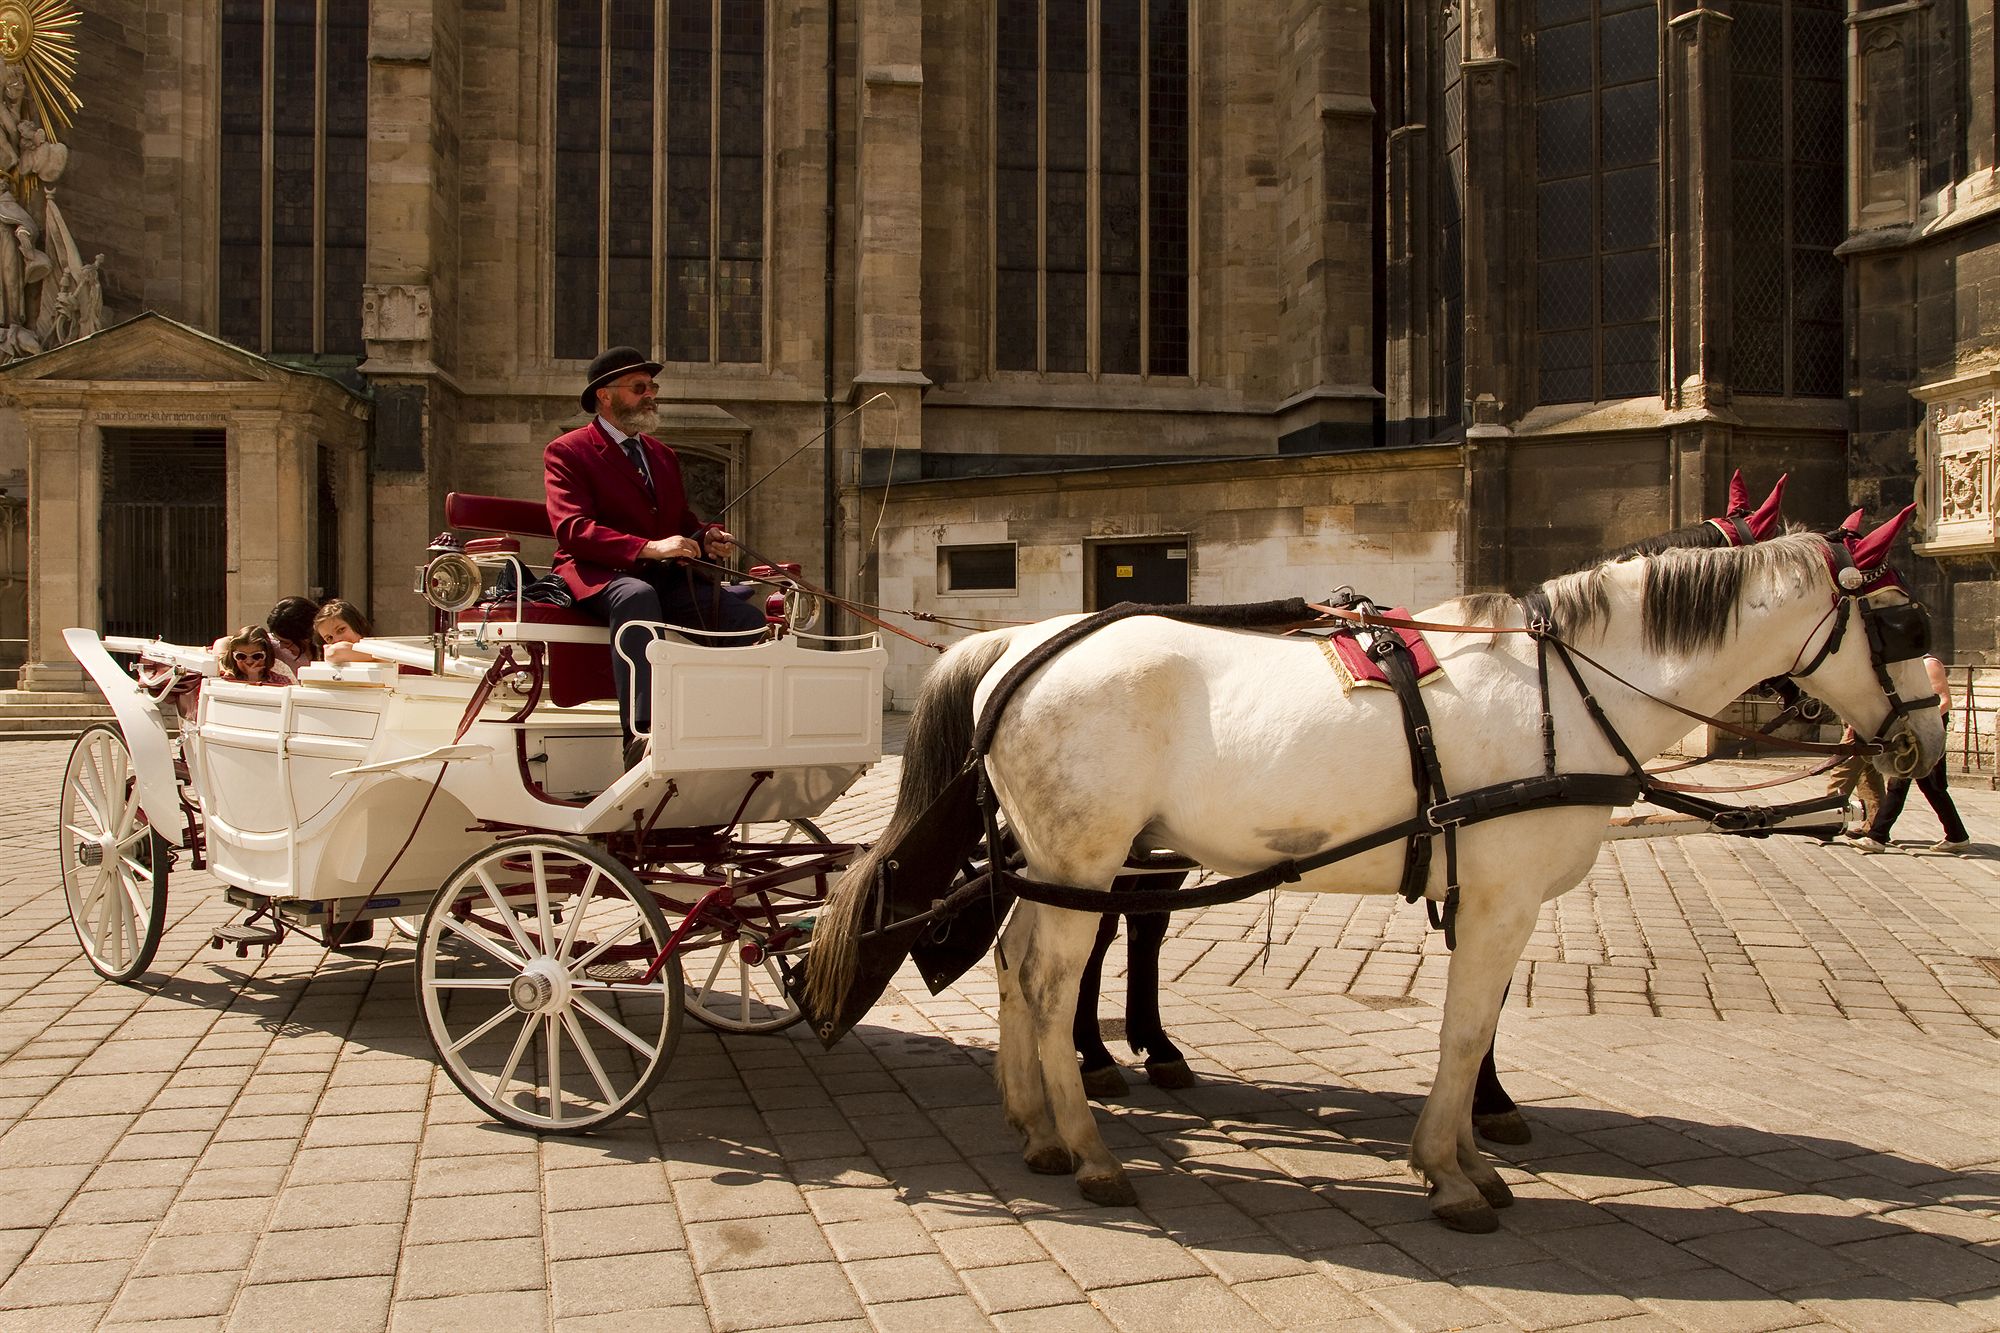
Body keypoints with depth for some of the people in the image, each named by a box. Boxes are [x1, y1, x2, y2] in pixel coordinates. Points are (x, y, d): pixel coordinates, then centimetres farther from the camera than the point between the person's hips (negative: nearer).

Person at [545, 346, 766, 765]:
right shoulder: (566, 451, 4)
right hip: (598, 575, -6)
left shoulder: (663, 455, 27)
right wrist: (647, 548, -25)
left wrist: (707, 538, 2)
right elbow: (572, 529, -11)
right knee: (637, 596, -42)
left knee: (749, 620, -19)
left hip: (668, 579, 6)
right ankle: (640, 733, -53)